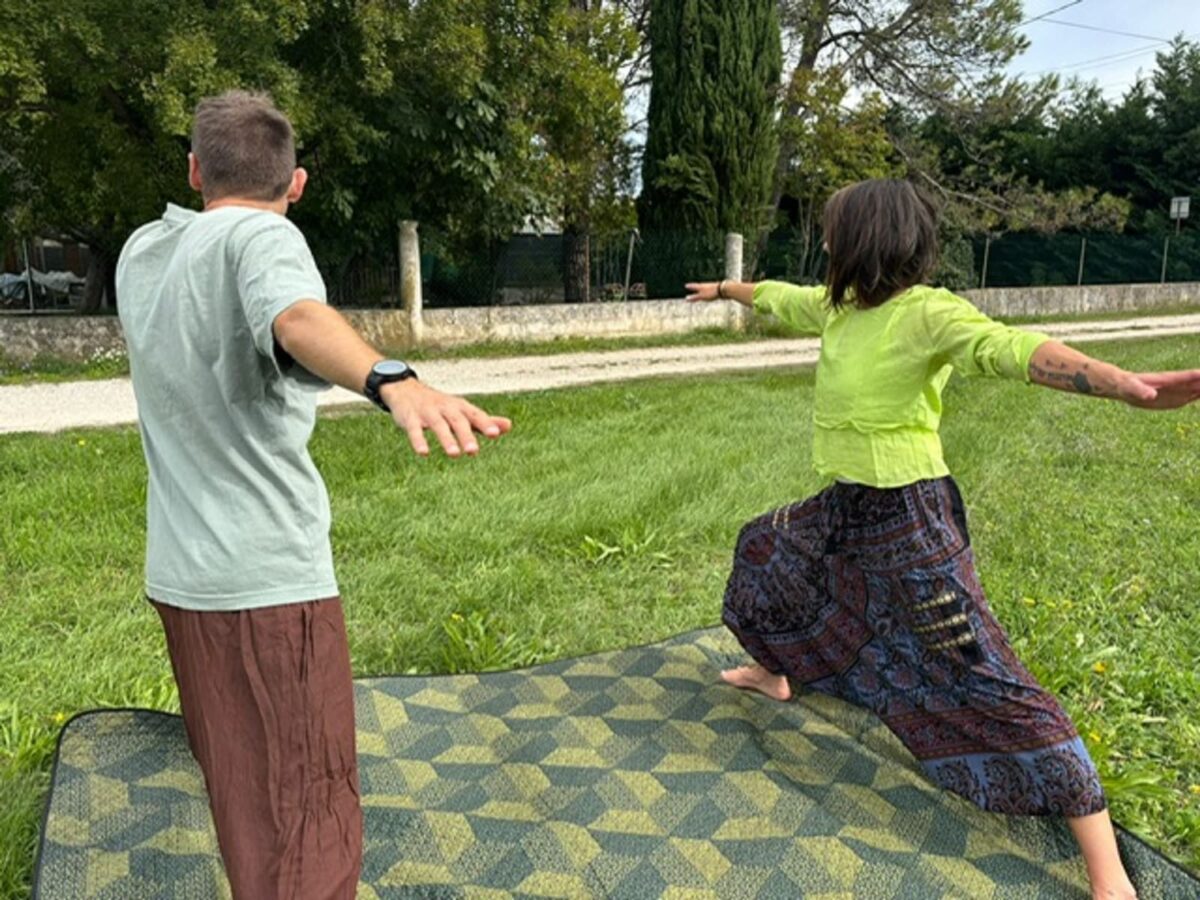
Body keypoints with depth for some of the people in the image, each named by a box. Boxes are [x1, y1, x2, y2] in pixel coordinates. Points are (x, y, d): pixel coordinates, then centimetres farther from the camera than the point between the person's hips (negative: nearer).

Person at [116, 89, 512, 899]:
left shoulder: (140, 252, 11)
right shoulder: (261, 234, -11)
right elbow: (297, 317, -35)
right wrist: (392, 379, -53)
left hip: (179, 574, 8)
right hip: (270, 576, -8)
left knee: (232, 792, 24)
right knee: (304, 828, 1)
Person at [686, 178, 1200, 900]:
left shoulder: (927, 313, -20)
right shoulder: (837, 307, 5)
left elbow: (1007, 348, -38)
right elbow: (779, 297, 25)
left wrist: (1123, 385, -55)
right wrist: (724, 288, 44)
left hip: (910, 520, -9)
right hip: (844, 510, 9)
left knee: (985, 679, -9)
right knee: (761, 555, 27)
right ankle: (777, 675, 54)